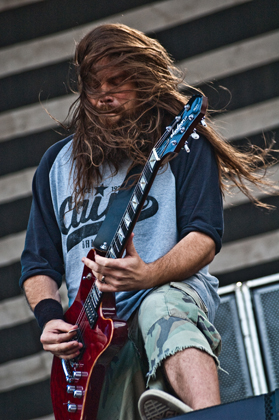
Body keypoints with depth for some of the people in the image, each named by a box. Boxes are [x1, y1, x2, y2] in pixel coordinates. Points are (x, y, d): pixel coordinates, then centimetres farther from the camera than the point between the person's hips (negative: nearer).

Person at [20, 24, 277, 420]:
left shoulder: (183, 144, 8)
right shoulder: (58, 163, 20)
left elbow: (205, 237, -3)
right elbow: (38, 262, 21)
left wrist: (148, 276, -23)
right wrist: (51, 317, 0)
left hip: (172, 293, -4)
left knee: (160, 308, -39)